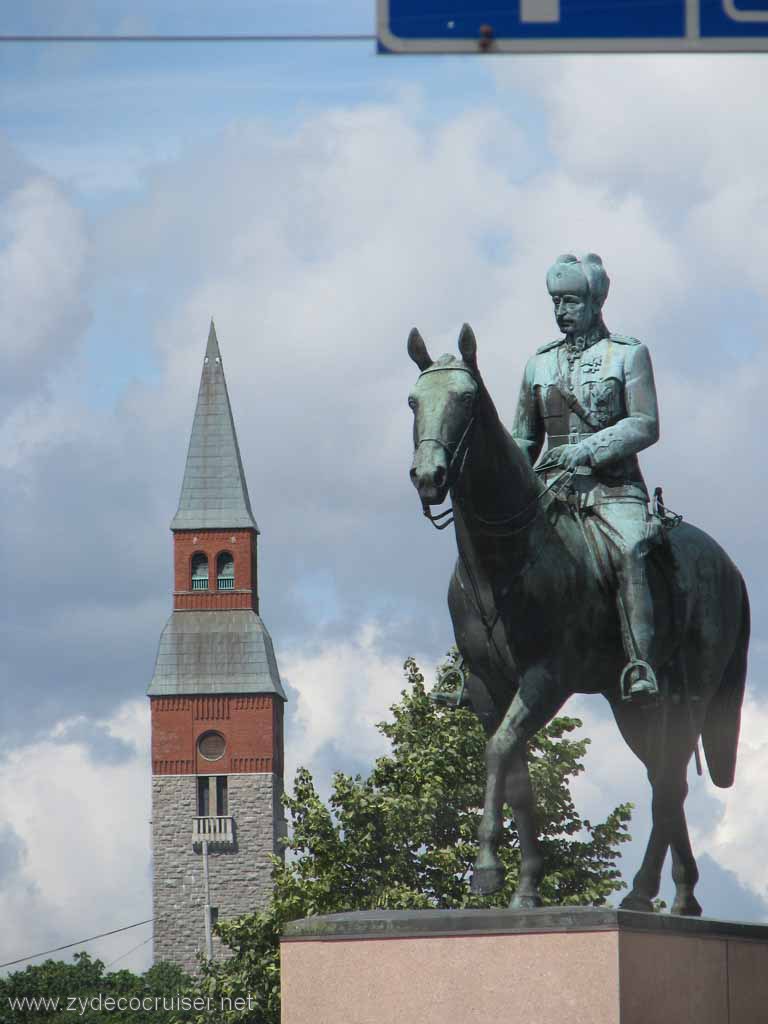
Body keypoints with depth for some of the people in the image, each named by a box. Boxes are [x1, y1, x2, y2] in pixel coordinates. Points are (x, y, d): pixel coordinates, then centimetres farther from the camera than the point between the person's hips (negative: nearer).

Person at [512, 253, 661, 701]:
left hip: (613, 486, -4)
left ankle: (642, 668, -40)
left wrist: (591, 448, -18)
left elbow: (645, 426, -4)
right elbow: (524, 440, 23)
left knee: (627, 554, -32)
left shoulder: (629, 354, 7)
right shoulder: (541, 363, 19)